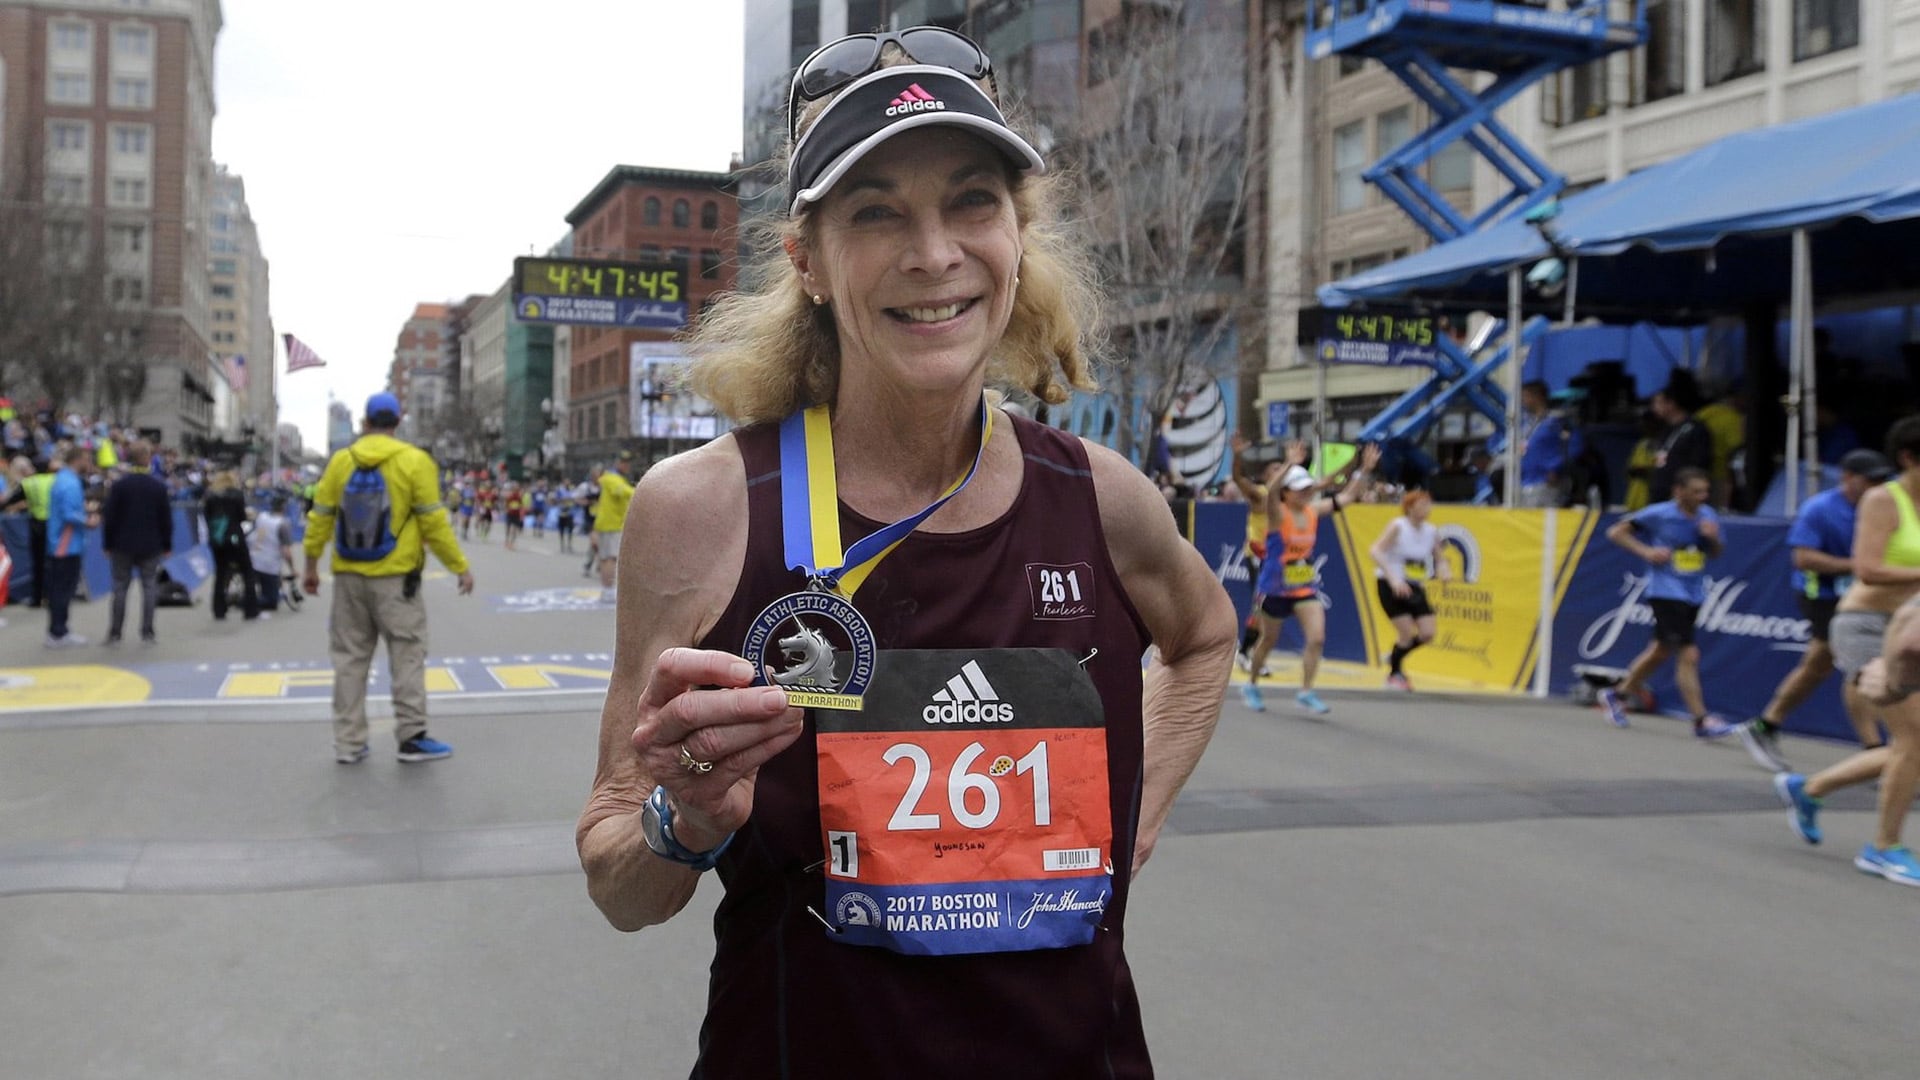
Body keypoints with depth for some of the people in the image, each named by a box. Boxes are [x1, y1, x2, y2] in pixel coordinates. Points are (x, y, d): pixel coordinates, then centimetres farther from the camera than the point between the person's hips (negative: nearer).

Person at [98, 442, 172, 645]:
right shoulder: (159, 486, -3)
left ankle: (115, 633, 8)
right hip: (151, 545, 0)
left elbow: (109, 517, -5)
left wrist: (107, 544, 4)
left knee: (120, 588, 6)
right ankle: (147, 633, 4)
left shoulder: (119, 485, -6)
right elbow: (166, 518, 1)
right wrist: (167, 545, 8)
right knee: (149, 588, 6)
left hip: (123, 544, 0)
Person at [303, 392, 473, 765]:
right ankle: (412, 737, 5)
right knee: (407, 655, 4)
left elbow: (320, 519, 6)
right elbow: (433, 522, -8)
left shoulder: (341, 461, 3)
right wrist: (460, 566, -1)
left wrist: (311, 566, 18)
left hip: (349, 576, 4)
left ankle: (348, 743, 13)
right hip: (395, 577, -4)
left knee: (350, 657, 10)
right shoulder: (414, 461, -7)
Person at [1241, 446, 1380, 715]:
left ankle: (1305, 692, 0)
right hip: (1274, 588, -4)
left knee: (1317, 638, -11)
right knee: (1268, 639, 11)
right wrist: (1291, 464, -49)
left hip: (1304, 588, 4)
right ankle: (1251, 686, 33)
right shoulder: (1278, 514, -16)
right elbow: (1271, 492, -38)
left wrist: (1365, 469, -4)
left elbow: (1347, 496, 7)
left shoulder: (1314, 510, 0)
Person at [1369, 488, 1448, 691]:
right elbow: (1375, 550, -24)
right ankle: (1394, 674, 18)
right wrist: (1393, 578, -34)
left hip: (1415, 587, 5)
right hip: (1390, 586, -5)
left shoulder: (1432, 532, 0)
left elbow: (1438, 559, 14)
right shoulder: (1398, 526, -15)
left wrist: (1441, 571, -11)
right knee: (1407, 633, -8)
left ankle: (1395, 657, 24)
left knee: (1427, 633, -4)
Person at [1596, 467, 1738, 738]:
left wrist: (1713, 538, -6)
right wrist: (1646, 551, -18)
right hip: (1666, 592, -7)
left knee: (1662, 650, 18)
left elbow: (1714, 554, 16)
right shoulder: (1659, 514, -11)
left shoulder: (1707, 516, 5)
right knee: (1688, 655, -13)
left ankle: (1617, 693, 36)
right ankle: (1701, 721, -8)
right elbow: (1615, 531, -5)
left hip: (1693, 594, 7)